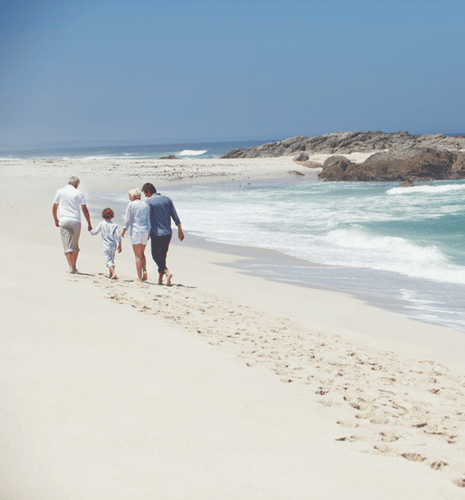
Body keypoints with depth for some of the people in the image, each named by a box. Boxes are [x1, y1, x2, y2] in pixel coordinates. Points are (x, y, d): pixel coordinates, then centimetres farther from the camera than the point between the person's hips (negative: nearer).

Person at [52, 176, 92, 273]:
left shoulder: (60, 192, 6)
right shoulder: (79, 193, 2)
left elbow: (54, 208, 12)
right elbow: (85, 210, 1)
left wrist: (56, 220, 28)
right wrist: (89, 224, 9)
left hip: (64, 221, 0)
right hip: (76, 221, 0)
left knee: (67, 246, -1)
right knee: (75, 245, 16)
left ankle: (71, 267, -14)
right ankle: (74, 266, 21)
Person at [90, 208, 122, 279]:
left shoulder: (101, 224, -5)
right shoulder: (114, 225, -4)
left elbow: (94, 232, -1)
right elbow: (118, 236, -8)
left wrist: (91, 231, 24)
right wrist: (119, 246, 2)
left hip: (106, 246, -3)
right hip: (113, 246, 3)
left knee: (108, 260, -6)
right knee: (112, 260, 20)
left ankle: (113, 273, -26)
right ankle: (111, 274, 28)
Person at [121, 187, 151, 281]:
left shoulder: (131, 204, -5)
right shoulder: (145, 205, 9)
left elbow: (128, 219, -4)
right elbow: (148, 220, 12)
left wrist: (124, 230, 8)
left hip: (135, 231, -5)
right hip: (145, 231, 5)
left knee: (138, 255, 0)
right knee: (142, 253, 19)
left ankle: (140, 277, 0)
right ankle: (144, 270, -3)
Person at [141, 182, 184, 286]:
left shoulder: (149, 201, -8)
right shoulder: (167, 199, 7)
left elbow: (148, 218, -14)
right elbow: (175, 216, 9)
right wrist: (180, 231, 15)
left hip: (156, 233, -5)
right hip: (168, 233, 5)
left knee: (156, 256, 4)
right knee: (162, 256, 14)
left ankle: (167, 272, -17)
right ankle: (160, 278, 16)